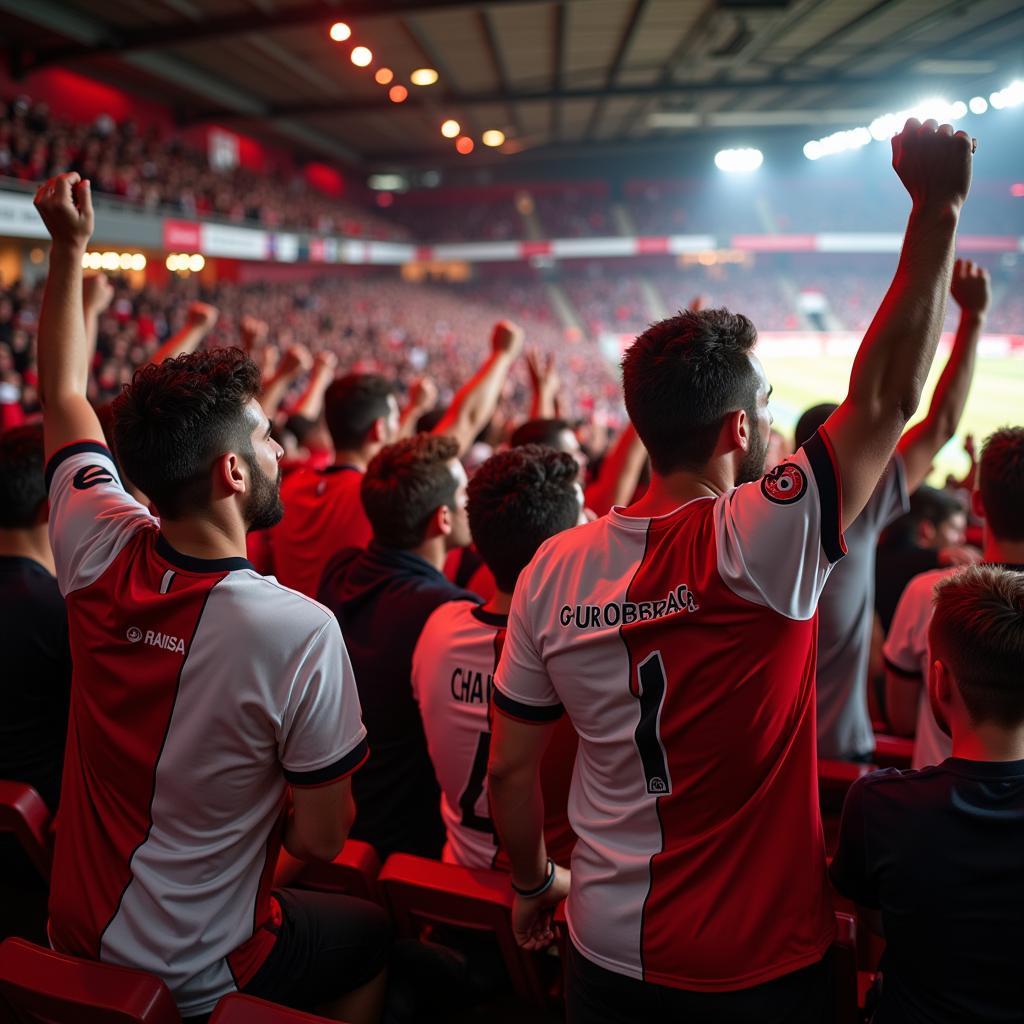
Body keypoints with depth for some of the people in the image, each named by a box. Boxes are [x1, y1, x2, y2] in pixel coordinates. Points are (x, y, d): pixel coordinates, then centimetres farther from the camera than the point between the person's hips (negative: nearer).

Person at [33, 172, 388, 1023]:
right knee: (374, 935, 24)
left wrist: (70, 247, 4)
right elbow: (321, 840, -21)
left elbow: (64, 396, 1)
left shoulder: (100, 556, -18)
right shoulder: (300, 632, -33)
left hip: (72, 932, 6)